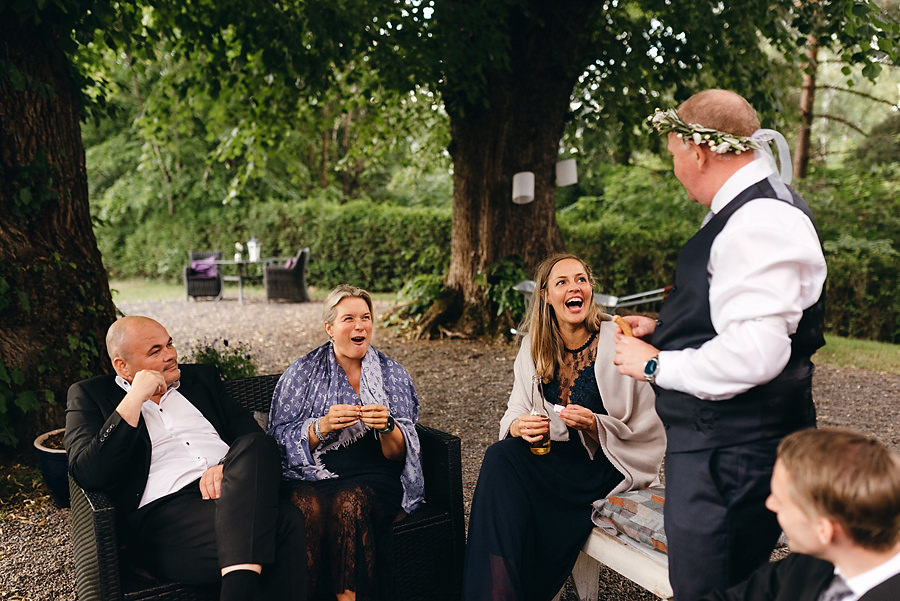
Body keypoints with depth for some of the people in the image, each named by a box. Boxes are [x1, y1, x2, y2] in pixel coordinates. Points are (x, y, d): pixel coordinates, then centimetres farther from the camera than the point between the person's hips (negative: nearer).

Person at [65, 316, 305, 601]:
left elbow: (249, 433, 14)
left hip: (231, 491, 5)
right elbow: (88, 474, -3)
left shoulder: (202, 378, 24)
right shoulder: (89, 396, 13)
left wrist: (227, 466, -9)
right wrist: (135, 398, -6)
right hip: (164, 511, -5)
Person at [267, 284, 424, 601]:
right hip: (310, 477, 0)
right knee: (309, 509, -33)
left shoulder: (392, 374, 11)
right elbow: (281, 439, 2)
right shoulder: (303, 371, 9)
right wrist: (321, 426, -15)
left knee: (349, 503, -33)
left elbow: (399, 455, 5)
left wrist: (386, 427, -16)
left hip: (371, 478, 0)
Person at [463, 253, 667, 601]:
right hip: (558, 454, 5)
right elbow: (517, 410, 6)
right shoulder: (534, 345, 3)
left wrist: (593, 425, -25)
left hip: (611, 463, -5)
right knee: (499, 457, -25)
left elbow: (644, 430, -10)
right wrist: (519, 425, -17)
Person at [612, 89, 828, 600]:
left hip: (732, 453, -10)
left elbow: (753, 353, -29)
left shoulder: (761, 222, -21)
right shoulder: (753, 207, 13)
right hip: (722, 443, 10)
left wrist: (658, 365, -16)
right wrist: (665, 328, 11)